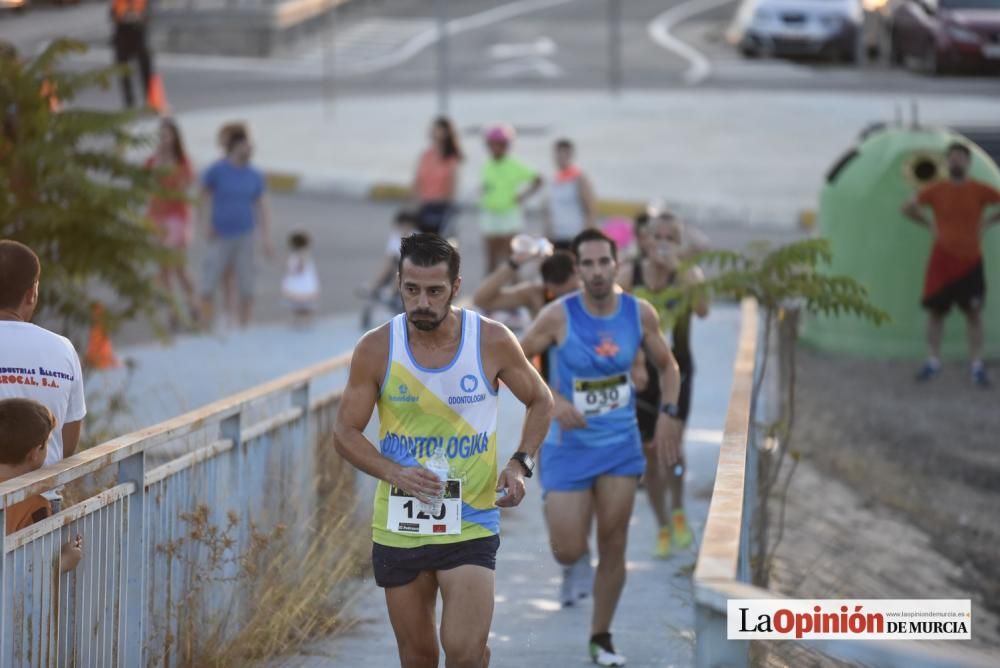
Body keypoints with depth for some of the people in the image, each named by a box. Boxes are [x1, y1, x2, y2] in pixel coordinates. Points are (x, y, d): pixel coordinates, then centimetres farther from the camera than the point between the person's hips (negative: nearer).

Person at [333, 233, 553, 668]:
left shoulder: (492, 341, -7)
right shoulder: (376, 349, -7)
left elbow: (540, 401, 9)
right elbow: (345, 432, -1)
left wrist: (521, 464, -7)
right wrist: (394, 473, -18)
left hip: (471, 528, -2)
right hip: (398, 529, 2)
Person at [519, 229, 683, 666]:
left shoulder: (640, 314, -7)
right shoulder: (559, 316, -17)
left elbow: (667, 367, 9)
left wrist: (668, 414, -6)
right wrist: (553, 400, -21)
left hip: (621, 445, 3)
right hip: (569, 446, -3)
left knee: (613, 547, 4)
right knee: (569, 554, -4)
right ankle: (557, 512, 34)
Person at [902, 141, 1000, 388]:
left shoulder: (980, 191, -5)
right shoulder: (936, 190, -2)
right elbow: (908, 208, 9)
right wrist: (929, 223, 2)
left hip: (970, 261, -1)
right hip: (942, 260, 1)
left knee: (974, 313, -2)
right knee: (935, 311, 4)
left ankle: (978, 367, 0)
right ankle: (933, 362, 16)